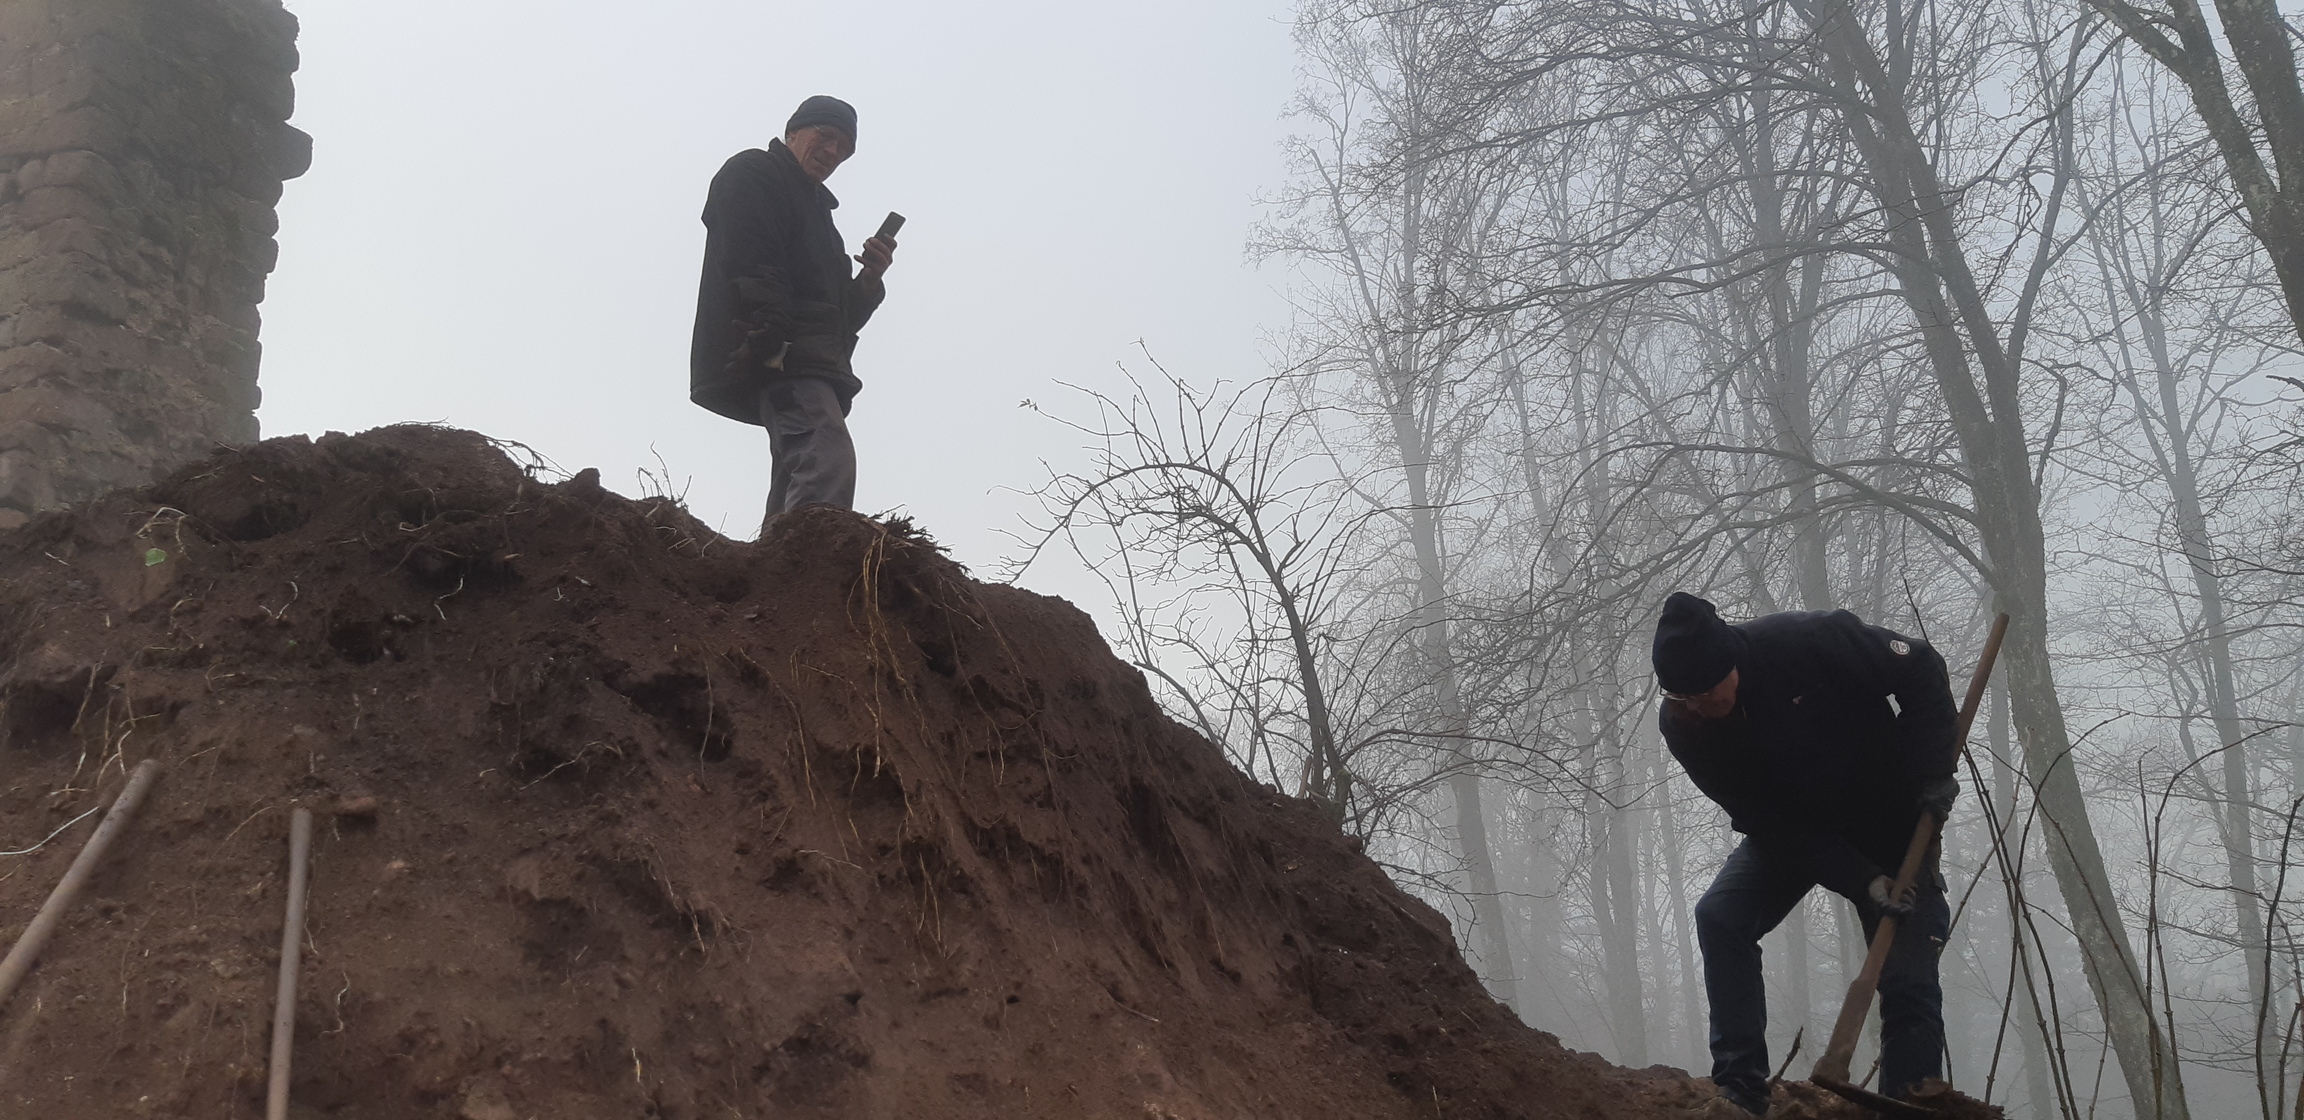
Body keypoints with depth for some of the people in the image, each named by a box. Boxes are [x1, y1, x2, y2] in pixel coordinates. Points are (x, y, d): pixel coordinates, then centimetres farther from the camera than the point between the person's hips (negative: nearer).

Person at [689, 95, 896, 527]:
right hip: (778, 357, -10)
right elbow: (751, 266, -9)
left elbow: (842, 314, 27)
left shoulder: (816, 208, 35)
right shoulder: (750, 174, 10)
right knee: (829, 461, -29)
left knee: (794, 489, 0)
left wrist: (870, 280, 7)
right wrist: (772, 341, -23)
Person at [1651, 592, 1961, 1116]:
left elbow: (1921, 670, -15)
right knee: (1720, 917, -21)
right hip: (1789, 831, 2)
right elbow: (1772, 822, -20)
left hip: (1891, 822, -2)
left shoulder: (1812, 639, -31)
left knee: (1909, 984, -10)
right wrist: (1860, 881, -28)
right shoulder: (1682, 727, -21)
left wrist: (1934, 771, -21)